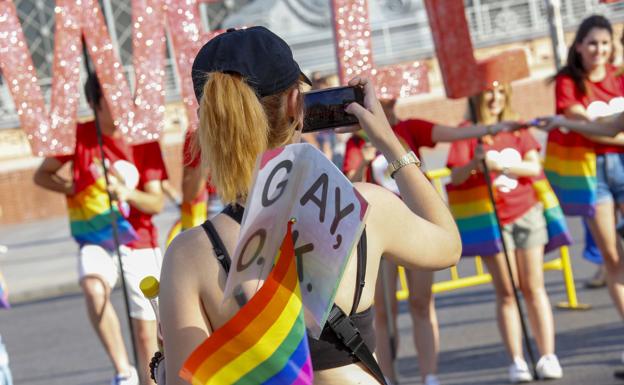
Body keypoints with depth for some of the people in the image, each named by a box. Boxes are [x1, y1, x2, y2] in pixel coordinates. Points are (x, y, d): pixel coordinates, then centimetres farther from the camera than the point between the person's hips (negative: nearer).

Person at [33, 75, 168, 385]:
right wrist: (75, 190, -12)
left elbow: (157, 203, -7)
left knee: (146, 333, 5)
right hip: (96, 239, -1)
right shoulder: (79, 136, -3)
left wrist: (128, 194, -28)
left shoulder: (144, 140, -3)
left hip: (140, 242, 1)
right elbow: (41, 175, 6)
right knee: (93, 287, -35)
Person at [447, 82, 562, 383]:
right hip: (491, 220, -2)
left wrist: (500, 165, -19)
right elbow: (455, 177, -12)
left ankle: (548, 357, 2)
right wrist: (474, 163, -33)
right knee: (506, 291, -2)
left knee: (533, 287, 1)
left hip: (526, 213, 2)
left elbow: (534, 167, -3)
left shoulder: (517, 129, 6)